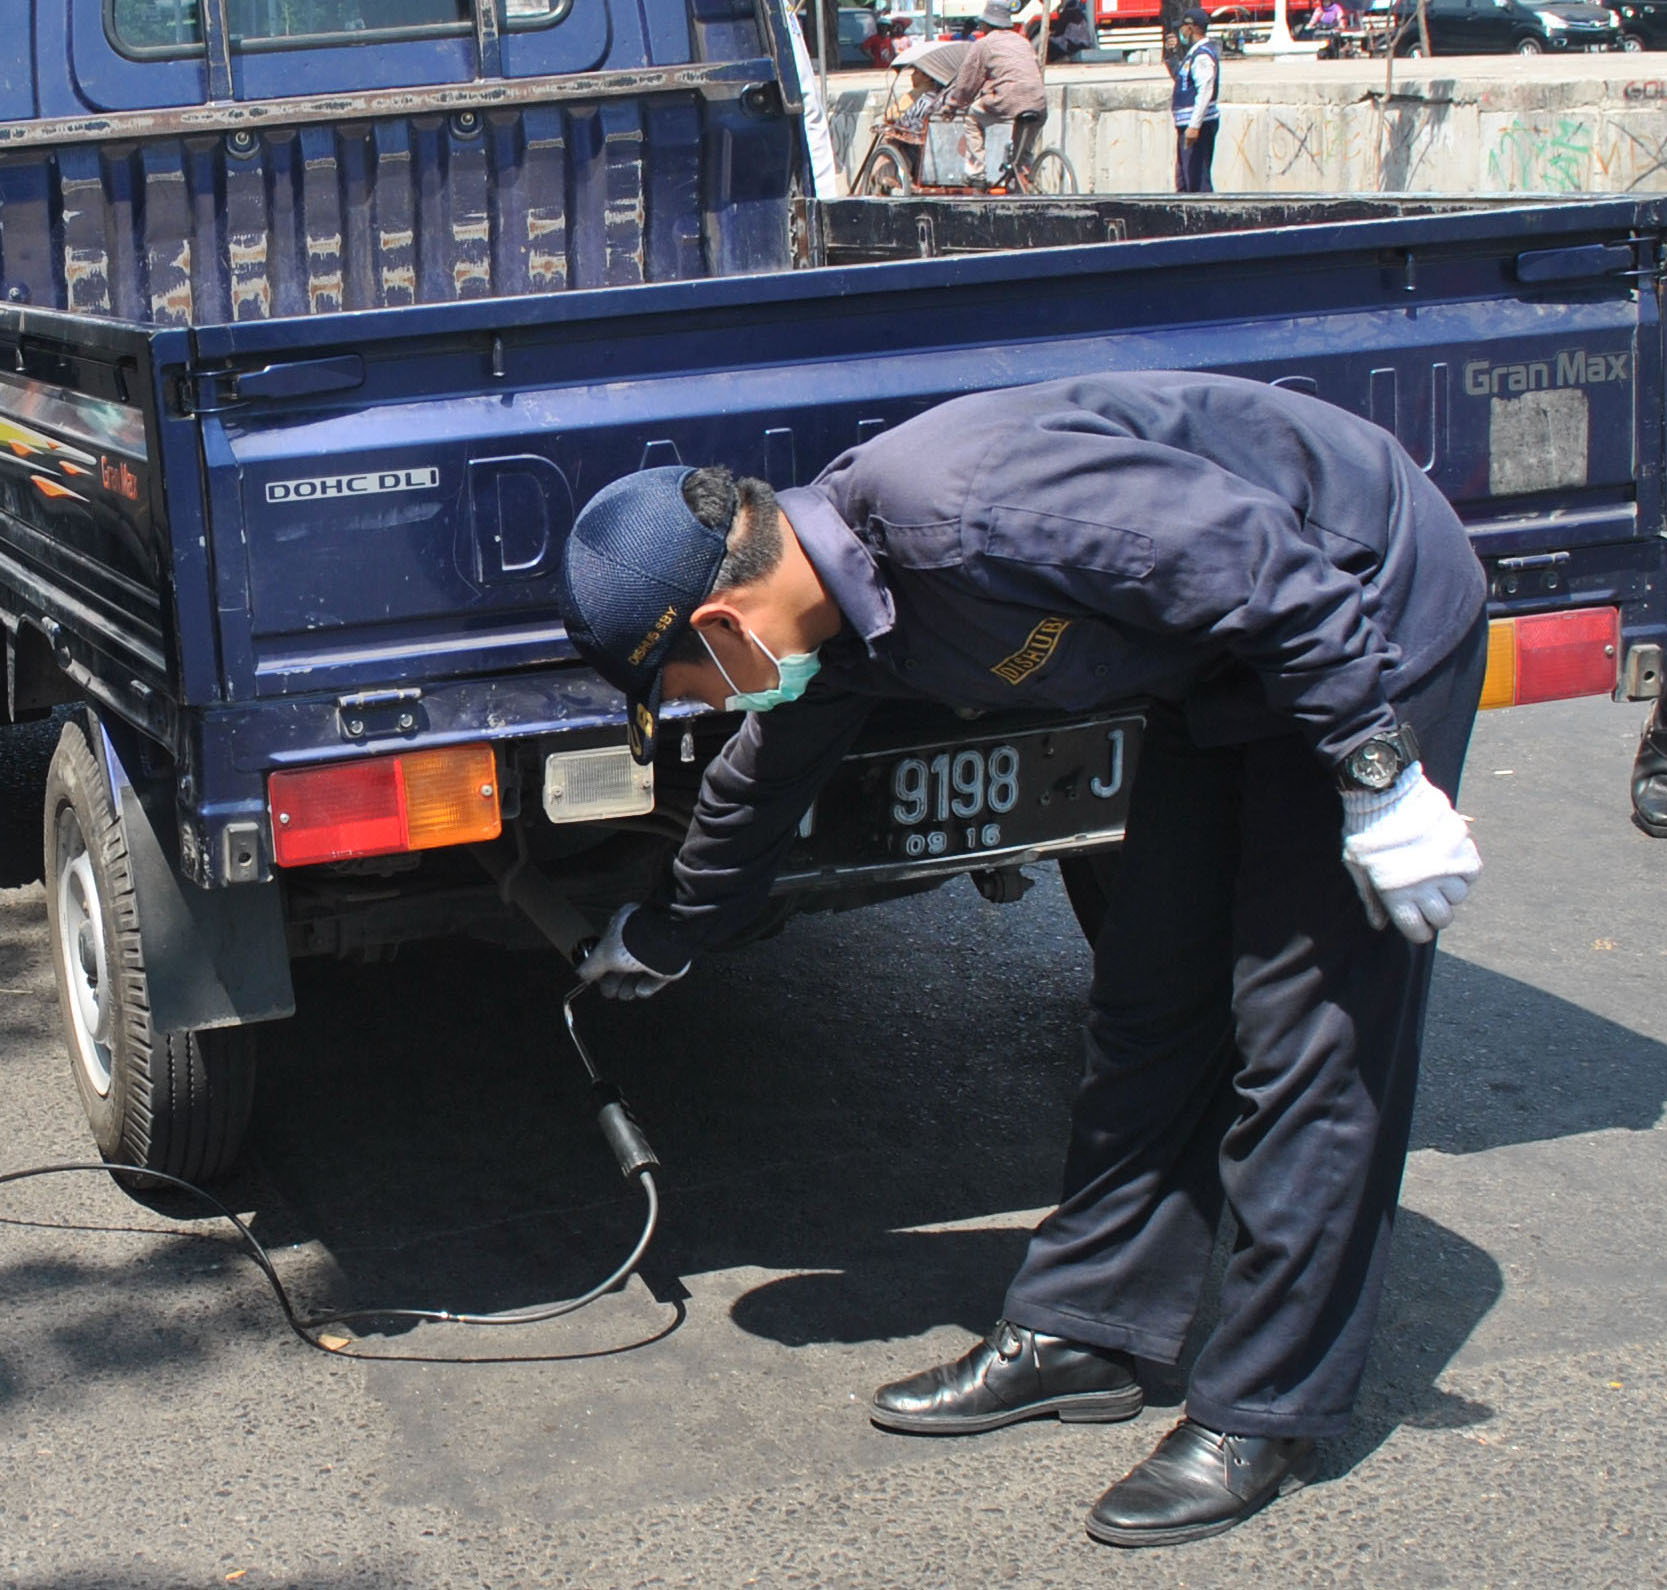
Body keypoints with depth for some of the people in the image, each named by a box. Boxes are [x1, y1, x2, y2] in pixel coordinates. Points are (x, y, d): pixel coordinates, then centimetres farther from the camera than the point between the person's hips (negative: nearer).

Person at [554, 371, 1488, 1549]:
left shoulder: (962, 509, -33)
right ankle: (1080, 1330, 20)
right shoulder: (833, 612, -2)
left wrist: (1380, 776, -24)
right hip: (1222, 671, 9)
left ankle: (1268, 1409, 3)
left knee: (1308, 1035, -7)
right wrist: (653, 945, 33)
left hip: (1367, 616, -9)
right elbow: (761, 791, 18)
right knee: (1151, 1006, 9)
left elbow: (1266, 563, -30)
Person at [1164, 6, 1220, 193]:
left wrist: (1194, 126, -28)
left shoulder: (1203, 55, -15)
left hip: (1198, 123, -11)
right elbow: (1178, 77, 33)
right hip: (1188, 123, 11)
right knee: (1184, 179, 15)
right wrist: (1171, 55, 18)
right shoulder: (1194, 52, 17)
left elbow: (1205, 92, -23)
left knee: (1197, 179, -13)